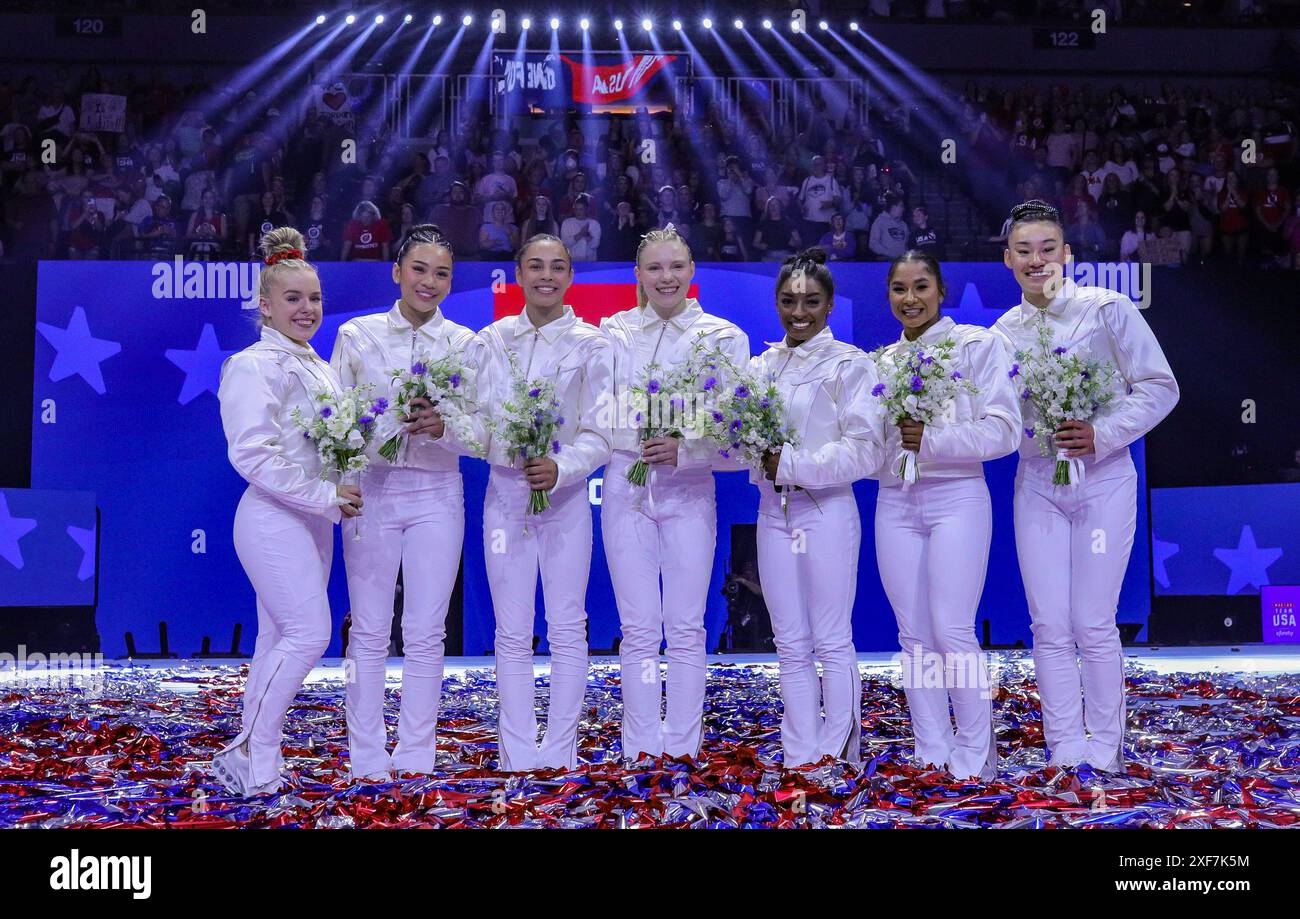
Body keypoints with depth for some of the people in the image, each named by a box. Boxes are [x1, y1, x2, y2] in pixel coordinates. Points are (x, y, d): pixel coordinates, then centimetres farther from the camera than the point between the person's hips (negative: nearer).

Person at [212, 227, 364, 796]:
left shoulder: (318, 367, 16)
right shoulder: (254, 365, -10)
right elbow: (252, 454, -19)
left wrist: (338, 496, 4)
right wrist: (324, 496, -19)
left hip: (312, 520, 9)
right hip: (273, 519, -9)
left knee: (279, 638, 11)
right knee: (310, 632, -13)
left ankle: (252, 758, 18)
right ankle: (251, 756, -2)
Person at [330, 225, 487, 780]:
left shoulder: (467, 344, 5)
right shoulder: (357, 334, 4)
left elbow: (484, 431, 1)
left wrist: (444, 427, -19)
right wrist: (380, 424, -15)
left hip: (436, 494, 1)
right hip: (372, 489, 0)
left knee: (425, 633, 5)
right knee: (369, 631, 2)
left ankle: (415, 758, 15)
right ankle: (366, 761, 12)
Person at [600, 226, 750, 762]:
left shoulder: (725, 337, 2)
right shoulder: (613, 332, 5)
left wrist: (683, 451, -19)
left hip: (689, 490, 0)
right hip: (626, 486, 1)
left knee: (686, 628, 3)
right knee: (639, 628, 3)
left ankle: (683, 748, 14)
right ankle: (641, 750, 14)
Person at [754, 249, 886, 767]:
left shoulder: (850, 365, -4)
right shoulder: (761, 365, 11)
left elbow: (866, 450, -12)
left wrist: (792, 464, -15)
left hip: (827, 510, -5)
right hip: (773, 511, 5)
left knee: (832, 642, 1)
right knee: (791, 646, 9)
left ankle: (838, 761, 10)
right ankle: (799, 763, 16)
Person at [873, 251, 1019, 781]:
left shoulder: (976, 344, 1)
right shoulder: (880, 361, 13)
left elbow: (1004, 430, -7)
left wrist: (934, 441, -17)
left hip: (957, 498, -4)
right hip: (895, 503, 4)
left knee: (953, 631, -7)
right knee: (914, 635, 5)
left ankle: (974, 758, 6)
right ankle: (932, 756, 14)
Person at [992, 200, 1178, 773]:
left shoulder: (1107, 309, -4)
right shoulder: (1003, 333, 7)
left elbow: (1159, 387, -5)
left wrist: (1102, 435, -17)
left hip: (1103, 481, -3)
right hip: (1036, 484, 3)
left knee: (1094, 625, -2)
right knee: (1050, 628, 3)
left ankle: (1105, 753, 13)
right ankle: (1065, 753, 13)